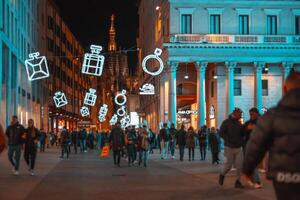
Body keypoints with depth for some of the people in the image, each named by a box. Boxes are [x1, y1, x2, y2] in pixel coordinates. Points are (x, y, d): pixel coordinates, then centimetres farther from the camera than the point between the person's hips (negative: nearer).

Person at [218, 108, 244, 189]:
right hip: (229, 148, -4)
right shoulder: (226, 122, -5)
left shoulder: (239, 123, 11)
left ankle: (238, 182, 3)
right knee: (229, 164, 2)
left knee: (240, 164, -5)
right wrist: (229, 140, -20)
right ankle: (222, 175, 30)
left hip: (238, 148, 5)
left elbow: (242, 133, 23)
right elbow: (221, 133, -11)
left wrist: (242, 140, 4)